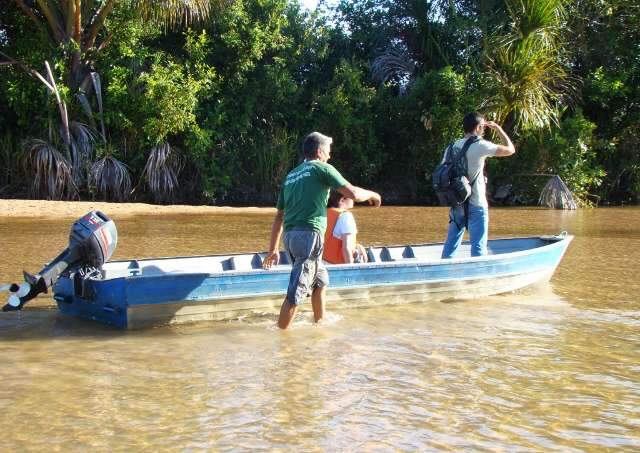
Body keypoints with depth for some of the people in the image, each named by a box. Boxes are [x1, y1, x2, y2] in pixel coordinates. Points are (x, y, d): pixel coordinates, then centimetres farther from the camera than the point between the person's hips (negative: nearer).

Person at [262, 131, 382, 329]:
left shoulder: (291, 176, 22)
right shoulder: (322, 168, 1)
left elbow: (279, 216, 21)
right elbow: (353, 193, -4)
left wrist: (273, 249, 23)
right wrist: (372, 195, 16)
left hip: (290, 235, 8)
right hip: (309, 234, -8)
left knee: (321, 278, 28)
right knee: (296, 292, -9)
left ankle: (320, 321, 38)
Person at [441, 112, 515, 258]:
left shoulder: (452, 148, 8)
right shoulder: (480, 146, -11)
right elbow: (510, 149, -4)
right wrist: (498, 129, 8)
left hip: (456, 205, 6)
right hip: (476, 206, -6)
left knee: (450, 246, 10)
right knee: (478, 248, -1)